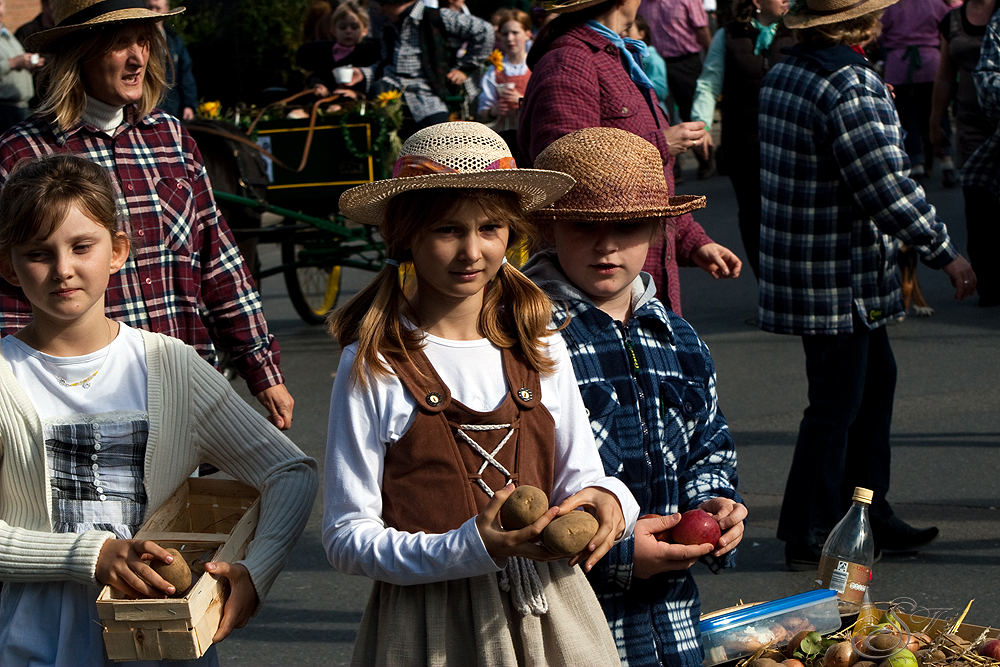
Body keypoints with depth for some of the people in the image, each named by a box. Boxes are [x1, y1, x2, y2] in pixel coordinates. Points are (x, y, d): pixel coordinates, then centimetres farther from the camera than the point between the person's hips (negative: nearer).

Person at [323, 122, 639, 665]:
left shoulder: (541, 352, 5)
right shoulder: (372, 368, -8)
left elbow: (580, 476, 12)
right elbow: (347, 538, -10)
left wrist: (606, 499, -12)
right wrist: (472, 549, -23)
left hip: (548, 616, 4)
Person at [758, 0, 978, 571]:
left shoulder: (783, 75, 8)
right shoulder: (851, 85, -22)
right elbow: (888, 188, -23)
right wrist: (945, 253, -13)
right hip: (840, 279, -10)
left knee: (875, 379, 19)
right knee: (838, 402, 0)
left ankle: (870, 518, 27)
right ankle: (810, 539, 9)